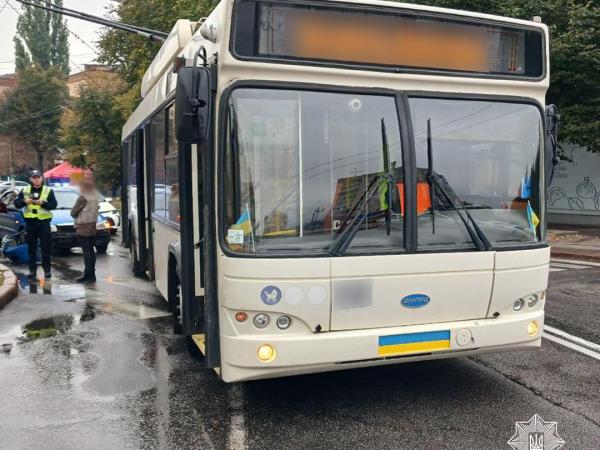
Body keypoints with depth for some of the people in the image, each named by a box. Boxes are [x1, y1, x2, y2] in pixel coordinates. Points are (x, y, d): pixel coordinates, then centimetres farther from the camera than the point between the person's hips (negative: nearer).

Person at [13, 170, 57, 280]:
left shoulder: (48, 190, 2)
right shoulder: (24, 190, 8)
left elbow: (53, 205, -7)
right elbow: (16, 203, 2)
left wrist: (42, 203, -23)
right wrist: (24, 201, -18)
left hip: (44, 222, -2)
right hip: (30, 222, 2)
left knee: (46, 247, -1)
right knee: (31, 247, 7)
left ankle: (47, 269, 6)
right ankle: (32, 269, 15)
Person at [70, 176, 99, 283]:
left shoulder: (82, 197, -14)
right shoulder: (95, 197, 8)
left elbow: (73, 212, -9)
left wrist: (78, 217, 9)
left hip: (83, 228, -7)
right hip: (92, 227, 7)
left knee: (86, 251, -6)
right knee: (91, 251, 11)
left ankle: (88, 275, -6)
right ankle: (91, 275, 15)